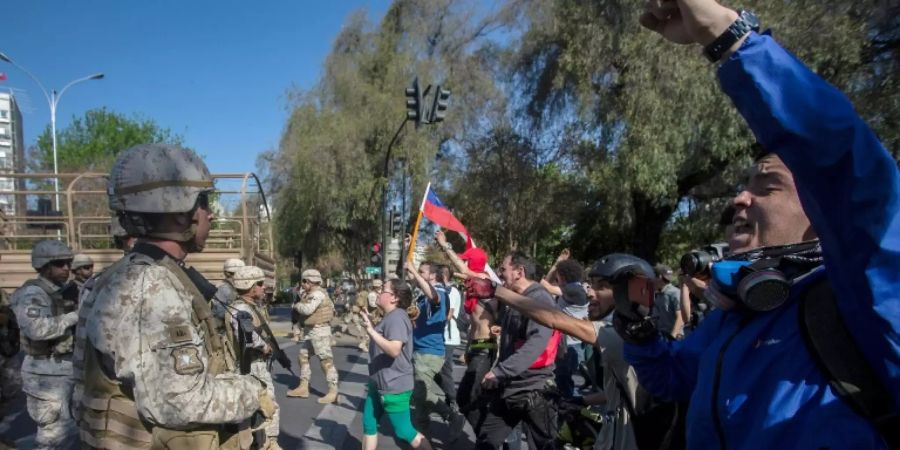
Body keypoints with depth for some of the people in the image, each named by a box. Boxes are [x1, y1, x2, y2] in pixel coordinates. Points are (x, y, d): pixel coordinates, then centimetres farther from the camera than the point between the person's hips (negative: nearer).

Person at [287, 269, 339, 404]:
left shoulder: (318, 293, -16)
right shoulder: (311, 294, 16)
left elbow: (307, 309, -26)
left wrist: (297, 305, -9)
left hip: (319, 330, -11)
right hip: (309, 330, 11)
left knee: (326, 361, -7)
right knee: (303, 357, 15)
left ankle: (333, 392, -4)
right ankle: (303, 387, 24)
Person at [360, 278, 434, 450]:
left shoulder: (397, 317, -20)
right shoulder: (390, 317, 13)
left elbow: (394, 349, -32)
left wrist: (371, 331, -33)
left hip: (394, 387, -10)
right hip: (379, 383, 10)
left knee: (404, 432, -1)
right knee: (369, 424, 16)